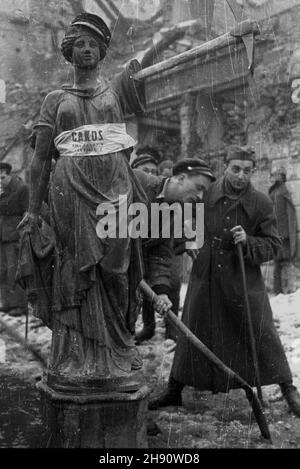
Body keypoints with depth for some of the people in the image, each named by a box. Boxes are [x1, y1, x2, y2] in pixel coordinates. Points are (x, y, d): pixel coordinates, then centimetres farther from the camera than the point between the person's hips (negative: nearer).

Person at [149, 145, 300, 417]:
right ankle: (174, 391, 26)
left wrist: (248, 241, -20)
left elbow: (273, 246, -5)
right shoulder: (207, 193, -3)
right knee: (192, 331, 10)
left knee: (261, 332, 2)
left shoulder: (261, 203, -7)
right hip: (206, 275, 2)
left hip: (243, 278, -2)